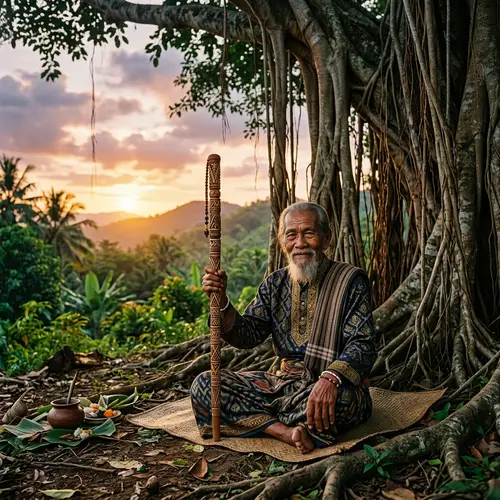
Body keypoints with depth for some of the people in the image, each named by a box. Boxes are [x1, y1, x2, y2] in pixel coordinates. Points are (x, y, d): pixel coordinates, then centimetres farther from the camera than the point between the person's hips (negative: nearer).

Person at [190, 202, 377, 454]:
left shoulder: (351, 281, -5)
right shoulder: (275, 284, 10)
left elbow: (362, 345, -14)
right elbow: (247, 335, 4)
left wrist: (330, 379, -35)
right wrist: (221, 301, -15)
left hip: (332, 386, -4)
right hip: (284, 382, 5)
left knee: (339, 396, -42)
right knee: (203, 385, -11)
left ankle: (258, 422, -13)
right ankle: (286, 431, -25)